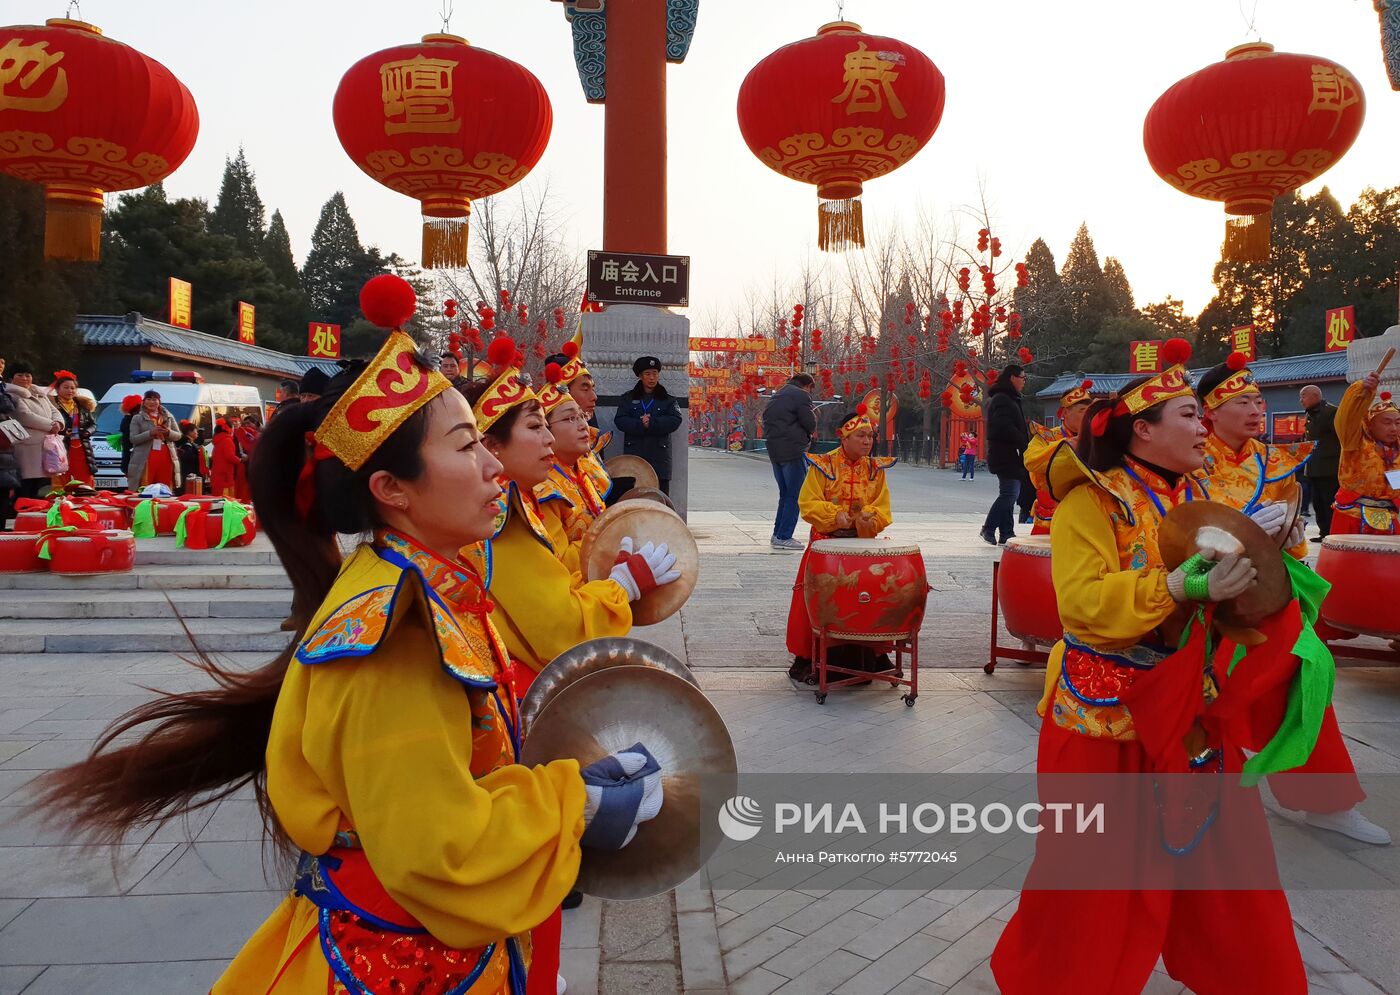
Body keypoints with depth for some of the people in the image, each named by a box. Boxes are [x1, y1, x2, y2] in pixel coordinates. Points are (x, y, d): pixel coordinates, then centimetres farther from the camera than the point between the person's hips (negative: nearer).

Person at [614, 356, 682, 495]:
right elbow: (619, 420, 0)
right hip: (634, 455, 0)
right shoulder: (628, 398, 14)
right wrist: (640, 424, -14)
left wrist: (651, 423, -14)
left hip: (659, 456, 0)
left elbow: (675, 421, -3)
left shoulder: (668, 400, 12)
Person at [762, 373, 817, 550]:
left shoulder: (775, 397, 20)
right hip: (793, 451, -8)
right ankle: (783, 537, -7)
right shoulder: (801, 395, -5)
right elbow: (810, 424, -10)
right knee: (795, 496, -4)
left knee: (785, 494, 17)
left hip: (774, 452, 8)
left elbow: (767, 424, 21)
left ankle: (777, 534, 18)